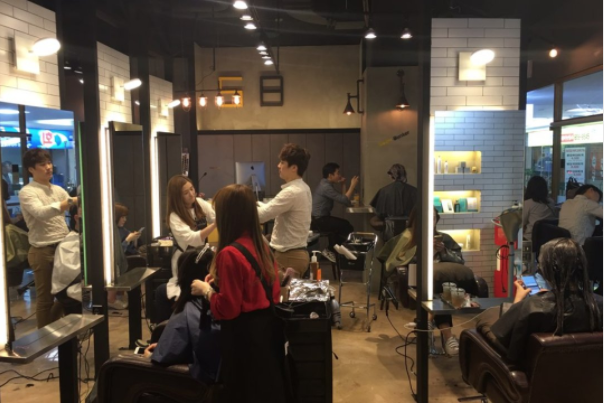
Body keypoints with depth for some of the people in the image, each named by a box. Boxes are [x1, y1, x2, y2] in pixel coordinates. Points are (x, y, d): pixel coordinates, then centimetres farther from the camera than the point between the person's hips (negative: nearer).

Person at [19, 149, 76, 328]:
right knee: (45, 299, 5)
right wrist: (72, 201, -36)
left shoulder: (58, 190, 13)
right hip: (43, 252, -6)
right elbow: (42, 213, -27)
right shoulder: (27, 192, -8)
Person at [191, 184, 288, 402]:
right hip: (266, 327, 8)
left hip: (244, 335, -8)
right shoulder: (262, 246, 3)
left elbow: (227, 309, -19)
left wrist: (206, 290, -2)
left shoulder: (229, 254, -21)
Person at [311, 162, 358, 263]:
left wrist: (343, 184, 7)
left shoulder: (326, 185, 13)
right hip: (318, 221, -10)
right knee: (347, 227, -10)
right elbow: (345, 201, -21)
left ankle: (331, 250, 13)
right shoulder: (326, 187, -18)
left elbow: (342, 198, 15)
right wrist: (352, 185, -13)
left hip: (320, 218, 10)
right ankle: (330, 250, 3)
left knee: (344, 224, 10)